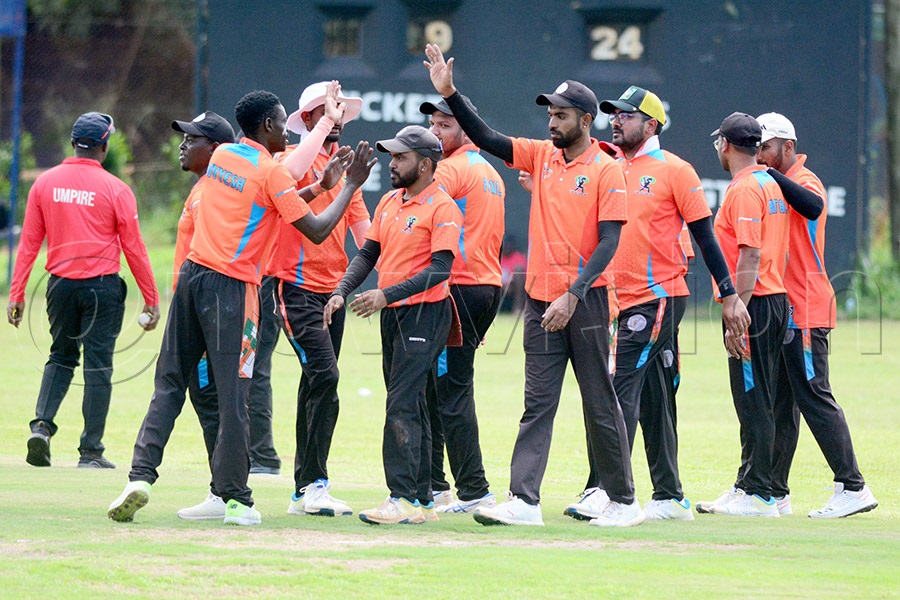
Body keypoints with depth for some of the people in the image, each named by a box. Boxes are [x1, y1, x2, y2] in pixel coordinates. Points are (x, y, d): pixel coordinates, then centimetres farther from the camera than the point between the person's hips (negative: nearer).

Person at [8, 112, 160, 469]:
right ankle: (91, 452, 3)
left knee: (61, 357, 18)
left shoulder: (45, 183, 2)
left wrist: (16, 295, 6)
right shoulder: (115, 189, -7)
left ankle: (42, 424, -4)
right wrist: (151, 301, 1)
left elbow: (29, 242, 3)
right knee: (98, 364, 2)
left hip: (60, 285, 3)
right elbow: (134, 249, -5)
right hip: (102, 285, -3)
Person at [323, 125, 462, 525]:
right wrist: (341, 292, 3)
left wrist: (387, 294, -26)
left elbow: (440, 268, -20)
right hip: (392, 314, 9)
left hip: (424, 313, -9)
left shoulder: (442, 208, -12)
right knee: (408, 407, 10)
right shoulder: (389, 203, 14)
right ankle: (421, 500, 14)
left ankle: (403, 498, -16)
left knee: (402, 406, -15)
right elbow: (368, 253, 19)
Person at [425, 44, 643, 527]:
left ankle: (623, 502, 10)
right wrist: (450, 94, -6)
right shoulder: (541, 155, 11)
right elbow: (485, 139, 7)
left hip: (584, 301, -5)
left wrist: (573, 295, -22)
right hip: (541, 300, 5)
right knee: (537, 404, 0)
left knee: (600, 405, 1)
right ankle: (523, 501, -6)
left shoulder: (605, 170, -7)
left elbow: (609, 241, -13)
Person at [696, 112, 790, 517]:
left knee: (753, 401, -8)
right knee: (755, 401, 14)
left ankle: (758, 496, -8)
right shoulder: (771, 185, 17)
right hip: (776, 299, 10)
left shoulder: (745, 189, -14)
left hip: (754, 302, -10)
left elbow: (750, 257, -21)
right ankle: (749, 486, 19)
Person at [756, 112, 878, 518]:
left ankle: (853, 488, -13)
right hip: (781, 313, 10)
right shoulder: (774, 187, 19)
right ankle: (774, 493, 16)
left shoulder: (806, 183, -10)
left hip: (804, 311, -10)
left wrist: (770, 174, -34)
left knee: (814, 397, -13)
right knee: (779, 404, 11)